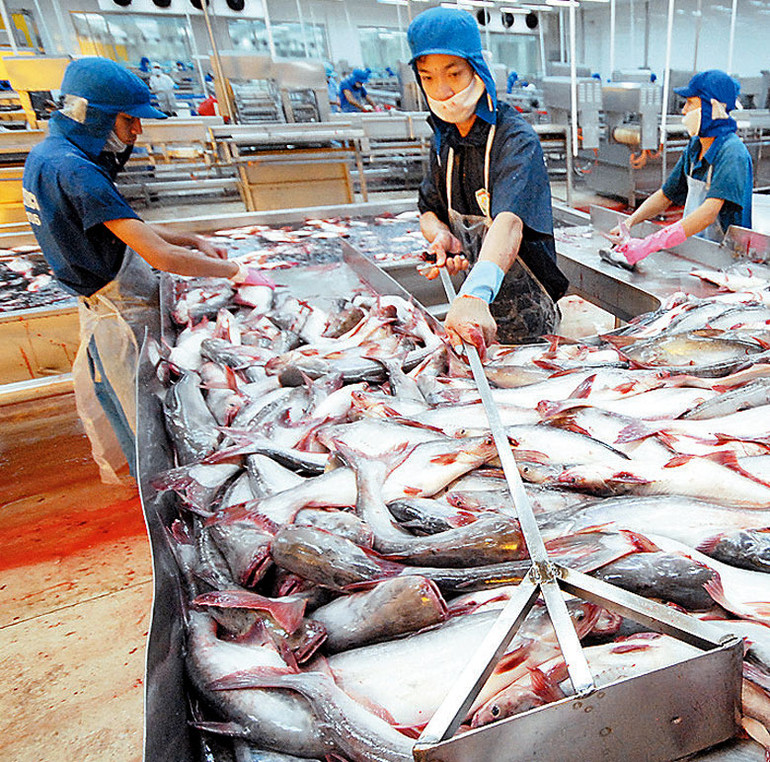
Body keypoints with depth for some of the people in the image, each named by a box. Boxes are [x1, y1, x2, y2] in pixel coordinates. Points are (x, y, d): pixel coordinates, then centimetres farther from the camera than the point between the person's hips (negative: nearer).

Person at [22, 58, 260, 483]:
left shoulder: (46, 153, 8)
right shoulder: (75, 171, -24)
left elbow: (124, 230, 13)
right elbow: (162, 257, -30)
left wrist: (193, 241, 4)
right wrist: (235, 270, -19)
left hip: (103, 311, 10)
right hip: (123, 323, -10)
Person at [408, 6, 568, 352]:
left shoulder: (517, 139, -21)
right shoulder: (444, 140, 2)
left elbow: (510, 221, -39)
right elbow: (428, 210, 8)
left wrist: (475, 296, -58)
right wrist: (440, 234, -18)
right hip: (476, 310, 7)